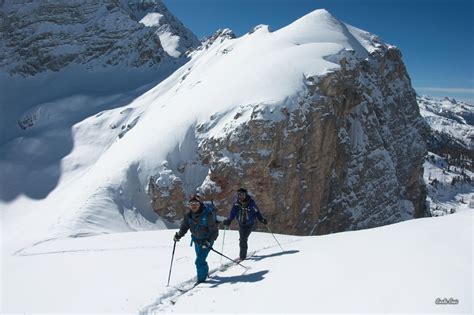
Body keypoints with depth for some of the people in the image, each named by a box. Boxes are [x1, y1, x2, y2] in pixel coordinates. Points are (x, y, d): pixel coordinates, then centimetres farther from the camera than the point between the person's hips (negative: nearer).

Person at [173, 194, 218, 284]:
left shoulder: (207, 215, -27)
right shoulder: (189, 216, -10)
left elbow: (214, 231, -23)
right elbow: (184, 227, 1)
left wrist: (208, 242, -30)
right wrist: (178, 235, -16)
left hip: (207, 241, -6)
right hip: (196, 240, 6)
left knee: (199, 261, -12)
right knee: (200, 259, 24)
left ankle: (201, 278, 11)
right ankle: (205, 272, 51)